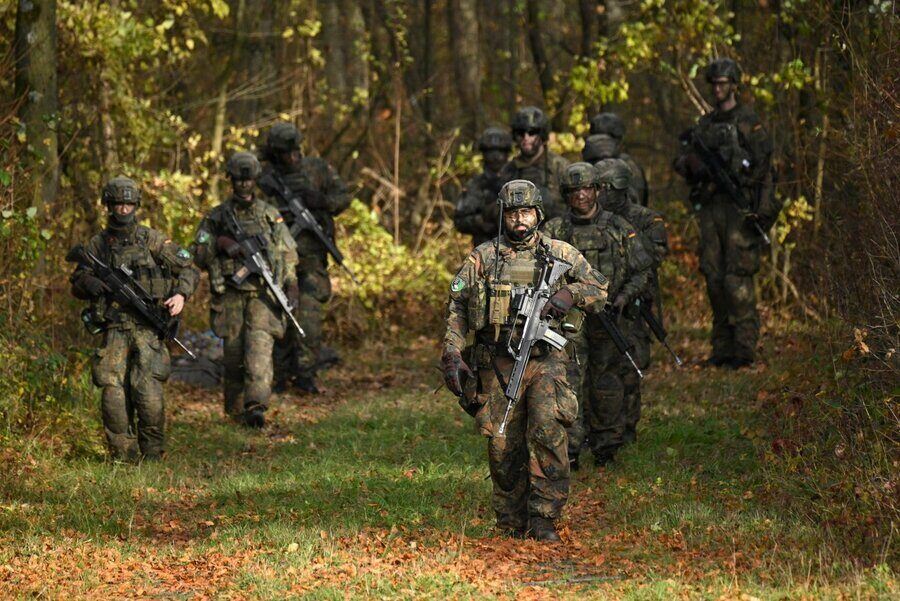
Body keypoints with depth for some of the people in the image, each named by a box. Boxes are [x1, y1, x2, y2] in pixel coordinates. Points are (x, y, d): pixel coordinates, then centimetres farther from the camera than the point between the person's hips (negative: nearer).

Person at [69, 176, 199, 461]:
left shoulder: (152, 239, 7)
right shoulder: (98, 244, 12)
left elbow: (188, 269, 9)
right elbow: (77, 284, 13)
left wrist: (180, 295, -9)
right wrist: (95, 284, -10)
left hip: (147, 328, -2)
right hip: (113, 330, 2)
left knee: (148, 392, -14)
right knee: (113, 395, -7)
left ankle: (153, 455, 0)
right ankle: (122, 456, 3)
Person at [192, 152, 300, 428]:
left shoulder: (271, 216, 9)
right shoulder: (216, 217, 8)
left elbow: (288, 254, 11)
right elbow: (199, 255, 3)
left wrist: (291, 286, -1)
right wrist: (223, 245, -14)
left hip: (263, 295, -1)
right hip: (230, 298, 1)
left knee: (259, 348, -17)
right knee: (233, 357, 4)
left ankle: (256, 408, -27)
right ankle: (235, 411, 16)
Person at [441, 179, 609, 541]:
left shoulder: (560, 254, 8)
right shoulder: (484, 258, 6)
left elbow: (599, 290, 13)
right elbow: (457, 308, 7)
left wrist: (570, 293, -7)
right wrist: (452, 355, -3)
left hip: (544, 362, -1)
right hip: (496, 366, 1)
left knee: (548, 433, -19)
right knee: (503, 446, 2)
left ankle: (542, 518, -10)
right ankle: (511, 522, 16)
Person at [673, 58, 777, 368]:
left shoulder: (747, 121, -1)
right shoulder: (704, 125, 18)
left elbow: (763, 164, -7)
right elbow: (683, 163, 15)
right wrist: (692, 163, -7)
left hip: (739, 206, -6)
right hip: (709, 208, 6)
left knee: (738, 278, -11)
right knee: (714, 276, 5)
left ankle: (745, 346, -10)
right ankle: (722, 346, 10)